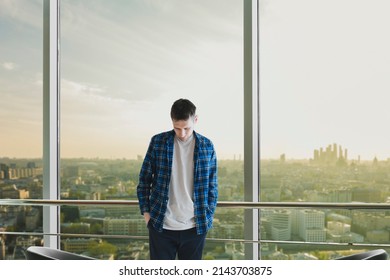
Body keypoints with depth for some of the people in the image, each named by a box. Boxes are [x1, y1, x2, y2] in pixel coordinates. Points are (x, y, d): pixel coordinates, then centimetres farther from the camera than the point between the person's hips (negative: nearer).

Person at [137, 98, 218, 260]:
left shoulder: (207, 146, 1)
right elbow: (144, 180, 5)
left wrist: (208, 216, 1)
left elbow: (212, 185, 6)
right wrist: (146, 212, -1)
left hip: (195, 227, 1)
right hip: (161, 225, -1)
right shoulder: (158, 142, -2)